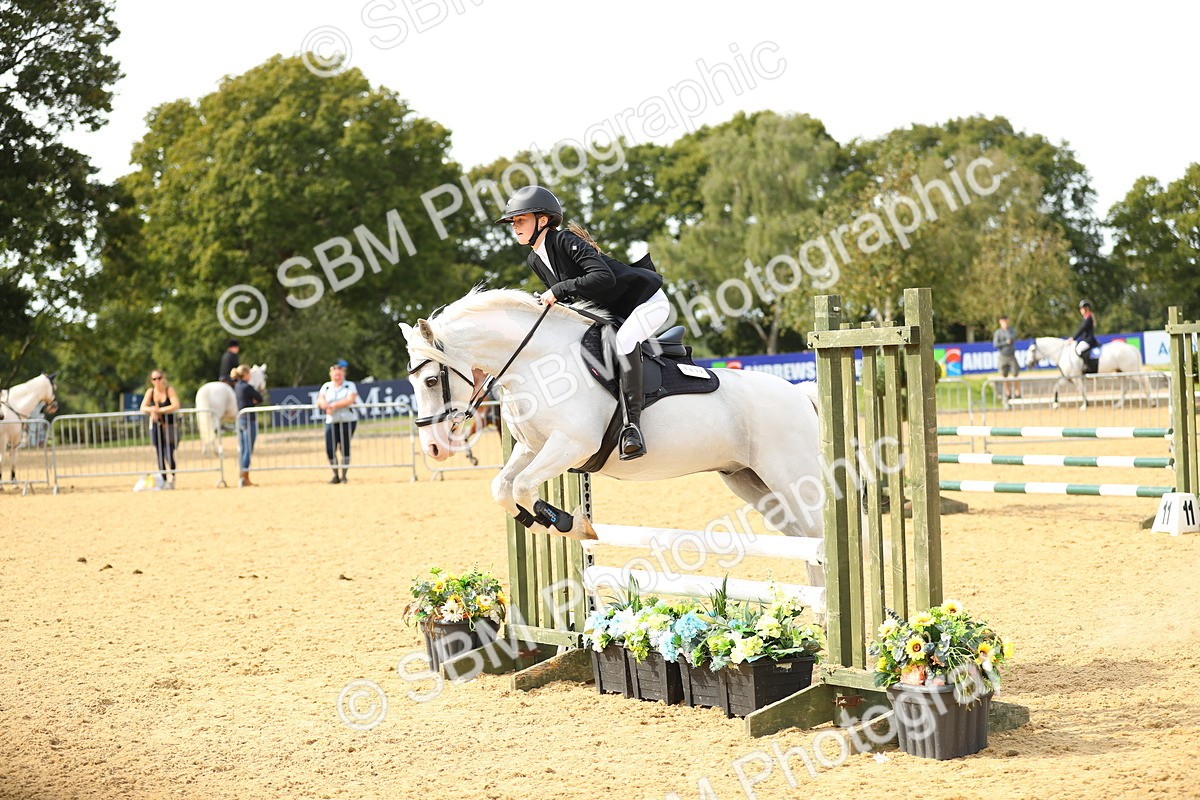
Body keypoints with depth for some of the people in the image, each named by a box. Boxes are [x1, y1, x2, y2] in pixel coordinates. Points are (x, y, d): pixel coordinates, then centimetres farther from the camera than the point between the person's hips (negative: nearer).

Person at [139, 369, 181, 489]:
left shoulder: (169, 390, -6)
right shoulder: (150, 391, 5)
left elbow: (176, 406, -18)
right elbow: (143, 408, -2)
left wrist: (159, 410, -20)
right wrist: (151, 409, -23)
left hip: (170, 426, -4)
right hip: (156, 426, 4)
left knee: (169, 455, -12)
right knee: (160, 456, 3)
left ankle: (172, 479, 5)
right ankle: (164, 480, 11)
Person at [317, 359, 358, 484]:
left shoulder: (350, 386, 2)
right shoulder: (326, 386, 13)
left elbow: (350, 400, -14)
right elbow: (320, 400, 1)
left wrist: (333, 405, -19)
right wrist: (324, 404, -23)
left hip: (348, 421, -3)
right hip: (331, 422, 3)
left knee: (344, 447, -5)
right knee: (330, 448, -6)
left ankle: (345, 476, 4)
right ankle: (335, 475, 9)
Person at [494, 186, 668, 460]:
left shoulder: (565, 241, -22)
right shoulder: (535, 261, 4)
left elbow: (605, 277, -34)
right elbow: (566, 299, 15)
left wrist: (559, 289, -30)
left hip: (647, 301, -11)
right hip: (613, 314, 11)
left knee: (624, 340, -35)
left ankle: (632, 425, -36)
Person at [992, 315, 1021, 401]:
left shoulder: (1012, 330, 3)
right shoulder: (997, 332, 2)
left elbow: (1012, 338, -18)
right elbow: (995, 345, -7)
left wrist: (1006, 328, -13)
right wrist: (1006, 342, -14)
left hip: (1012, 356, 0)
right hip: (1003, 357, 0)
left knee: (1015, 374, -6)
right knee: (1005, 376, 2)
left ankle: (1017, 394, 1)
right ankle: (1008, 394, 12)